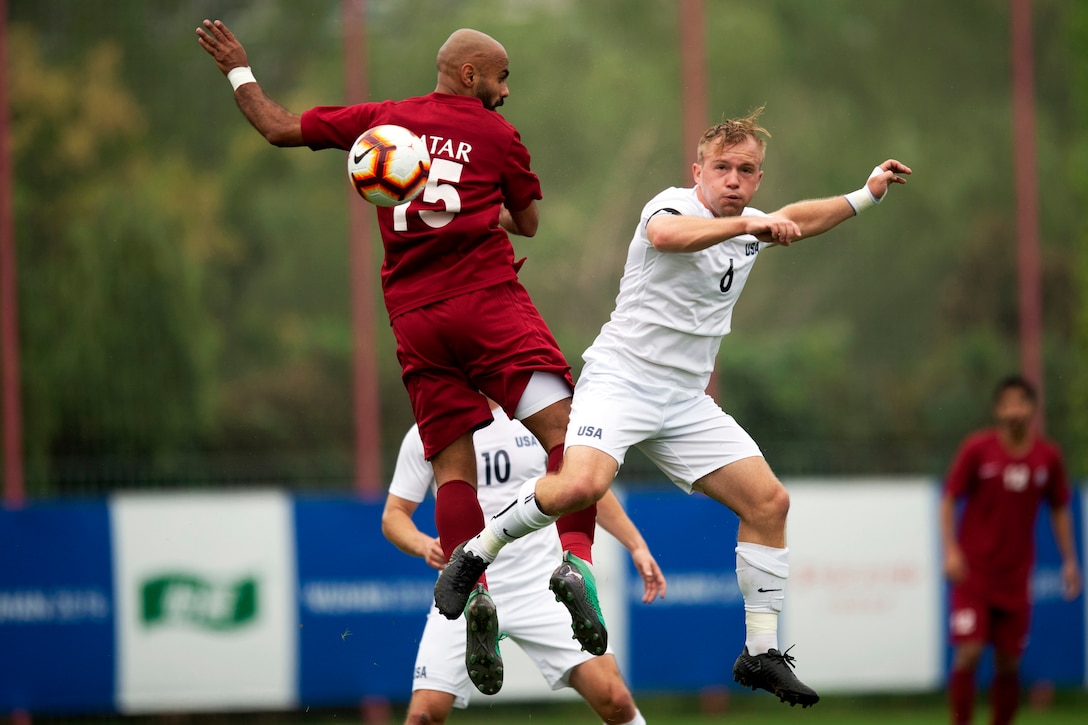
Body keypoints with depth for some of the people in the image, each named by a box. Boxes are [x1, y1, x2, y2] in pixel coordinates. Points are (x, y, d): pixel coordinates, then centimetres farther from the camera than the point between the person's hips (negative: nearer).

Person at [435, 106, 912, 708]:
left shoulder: (752, 226, 11)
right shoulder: (674, 205, -12)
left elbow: (796, 221, 35)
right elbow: (665, 234, -38)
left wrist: (864, 196, 33)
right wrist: (747, 224, -47)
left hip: (687, 403, 7)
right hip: (620, 381, -7)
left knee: (768, 503, -2)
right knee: (581, 485, -32)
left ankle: (761, 654, 8)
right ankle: (475, 554, -8)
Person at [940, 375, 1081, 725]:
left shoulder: (1048, 456, 2)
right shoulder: (976, 449, -6)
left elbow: (1059, 509, 14)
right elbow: (949, 500, -2)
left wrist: (1070, 561, 9)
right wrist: (951, 550, -13)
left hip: (1015, 578, 3)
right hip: (973, 574, -3)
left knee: (1009, 663, 5)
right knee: (968, 654, -13)